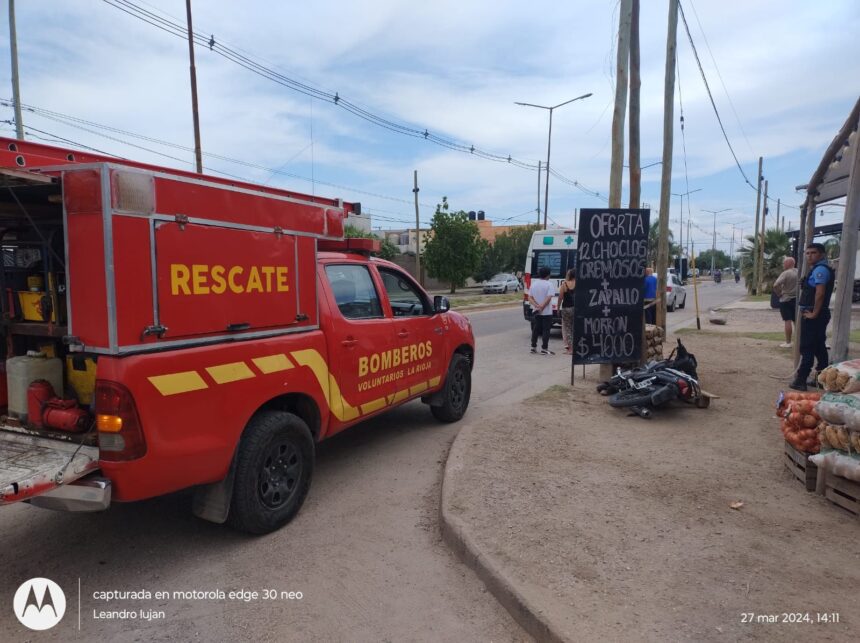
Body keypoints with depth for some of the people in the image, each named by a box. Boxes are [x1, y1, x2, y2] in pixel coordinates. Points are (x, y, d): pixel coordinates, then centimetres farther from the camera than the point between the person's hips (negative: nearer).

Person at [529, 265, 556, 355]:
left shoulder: (533, 284, 6)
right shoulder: (549, 285, -10)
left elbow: (530, 297, 0)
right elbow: (548, 298, -20)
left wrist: (537, 306, -11)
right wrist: (542, 307, -18)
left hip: (535, 312, 5)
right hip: (546, 312, -5)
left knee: (535, 329, 13)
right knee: (546, 330, 1)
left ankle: (533, 347, 17)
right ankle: (544, 349, 0)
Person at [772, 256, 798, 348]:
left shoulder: (785, 273, -16)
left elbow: (775, 285, -27)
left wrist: (779, 294, -12)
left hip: (786, 300, -6)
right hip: (796, 299, 6)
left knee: (787, 321, -3)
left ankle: (788, 342, -1)